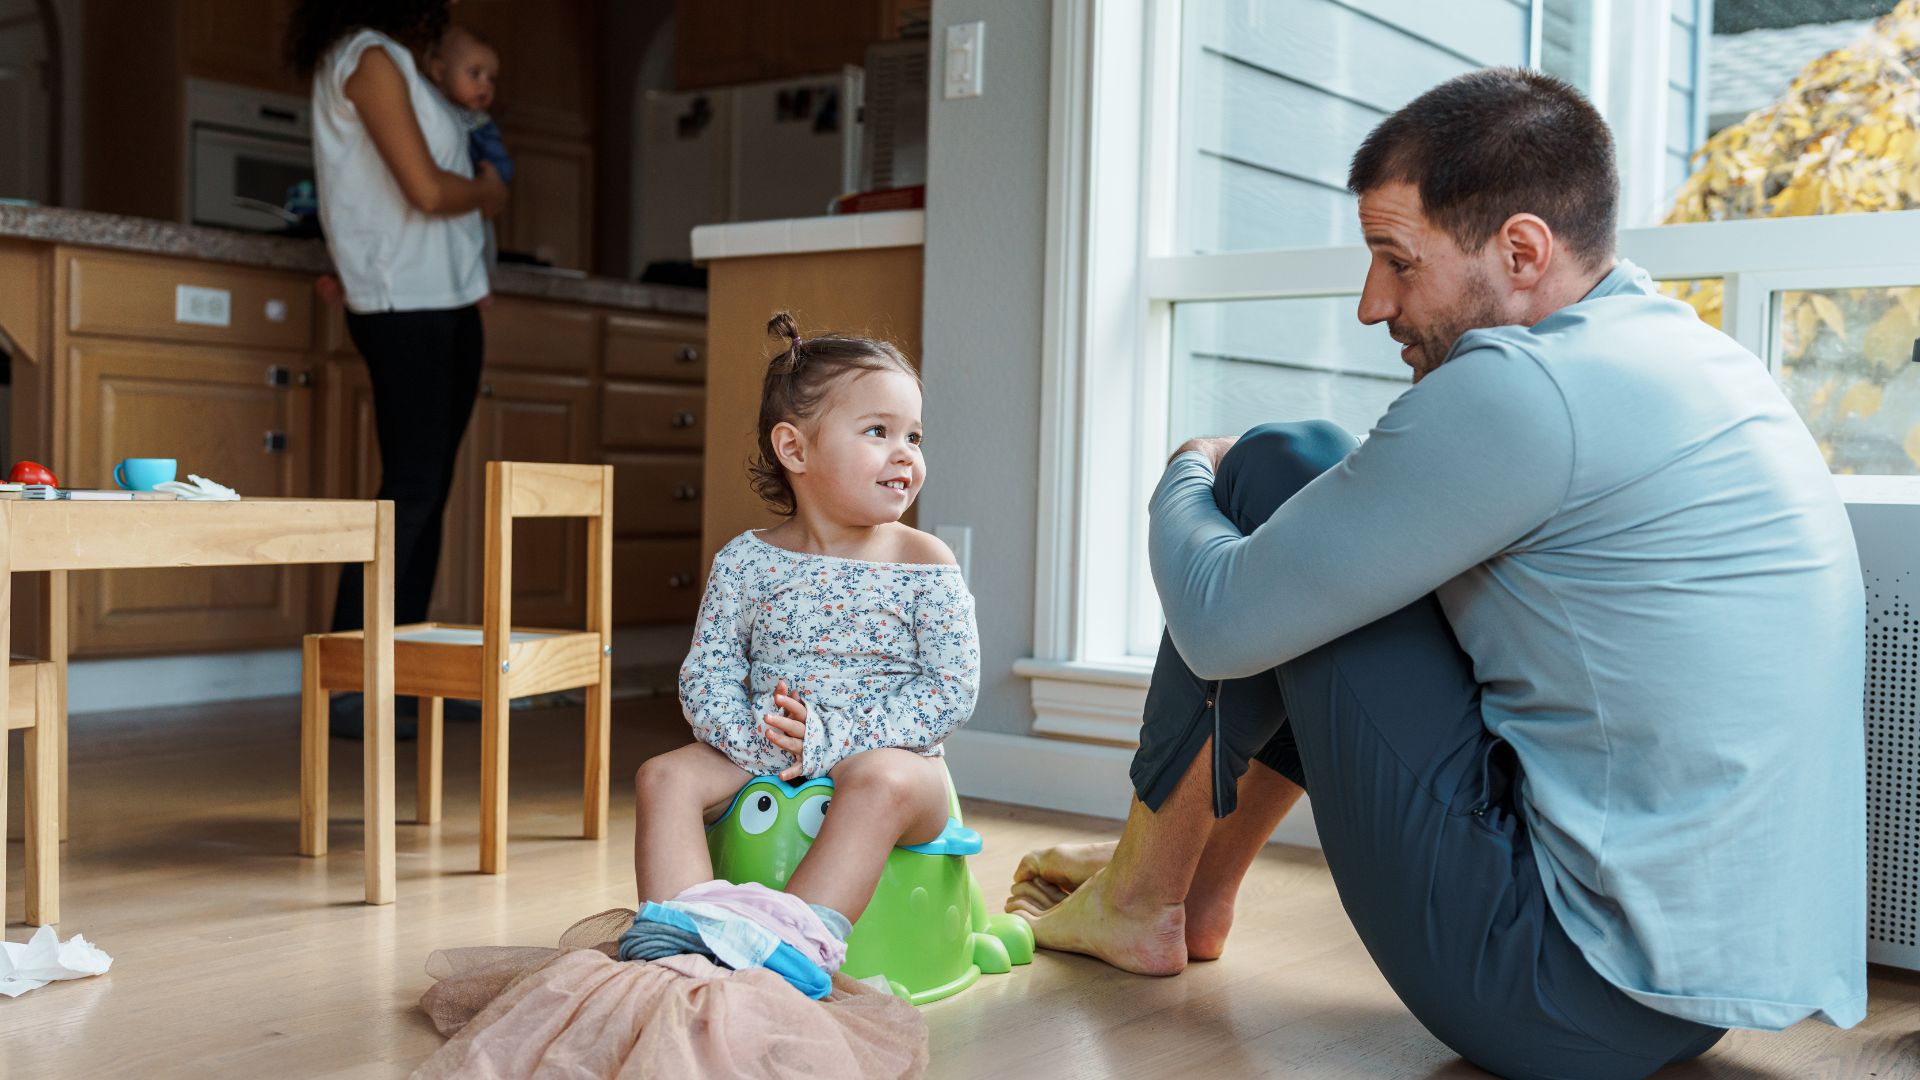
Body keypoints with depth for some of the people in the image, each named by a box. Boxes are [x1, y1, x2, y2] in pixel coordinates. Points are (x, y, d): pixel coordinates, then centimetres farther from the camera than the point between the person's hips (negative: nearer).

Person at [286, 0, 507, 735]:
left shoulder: (387, 61, 19)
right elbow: (428, 190, -16)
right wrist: (487, 192, 1)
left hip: (446, 299, 9)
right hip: (405, 303, -9)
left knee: (426, 491, 7)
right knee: (410, 490, -11)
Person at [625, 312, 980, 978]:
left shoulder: (924, 566, -3)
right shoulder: (746, 561, 3)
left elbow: (953, 691, -9)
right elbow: (705, 675, 1)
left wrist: (829, 737, -19)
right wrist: (754, 739, -21)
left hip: (886, 755, -3)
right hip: (760, 761, 3)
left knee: (884, 780, -35)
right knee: (664, 776, -18)